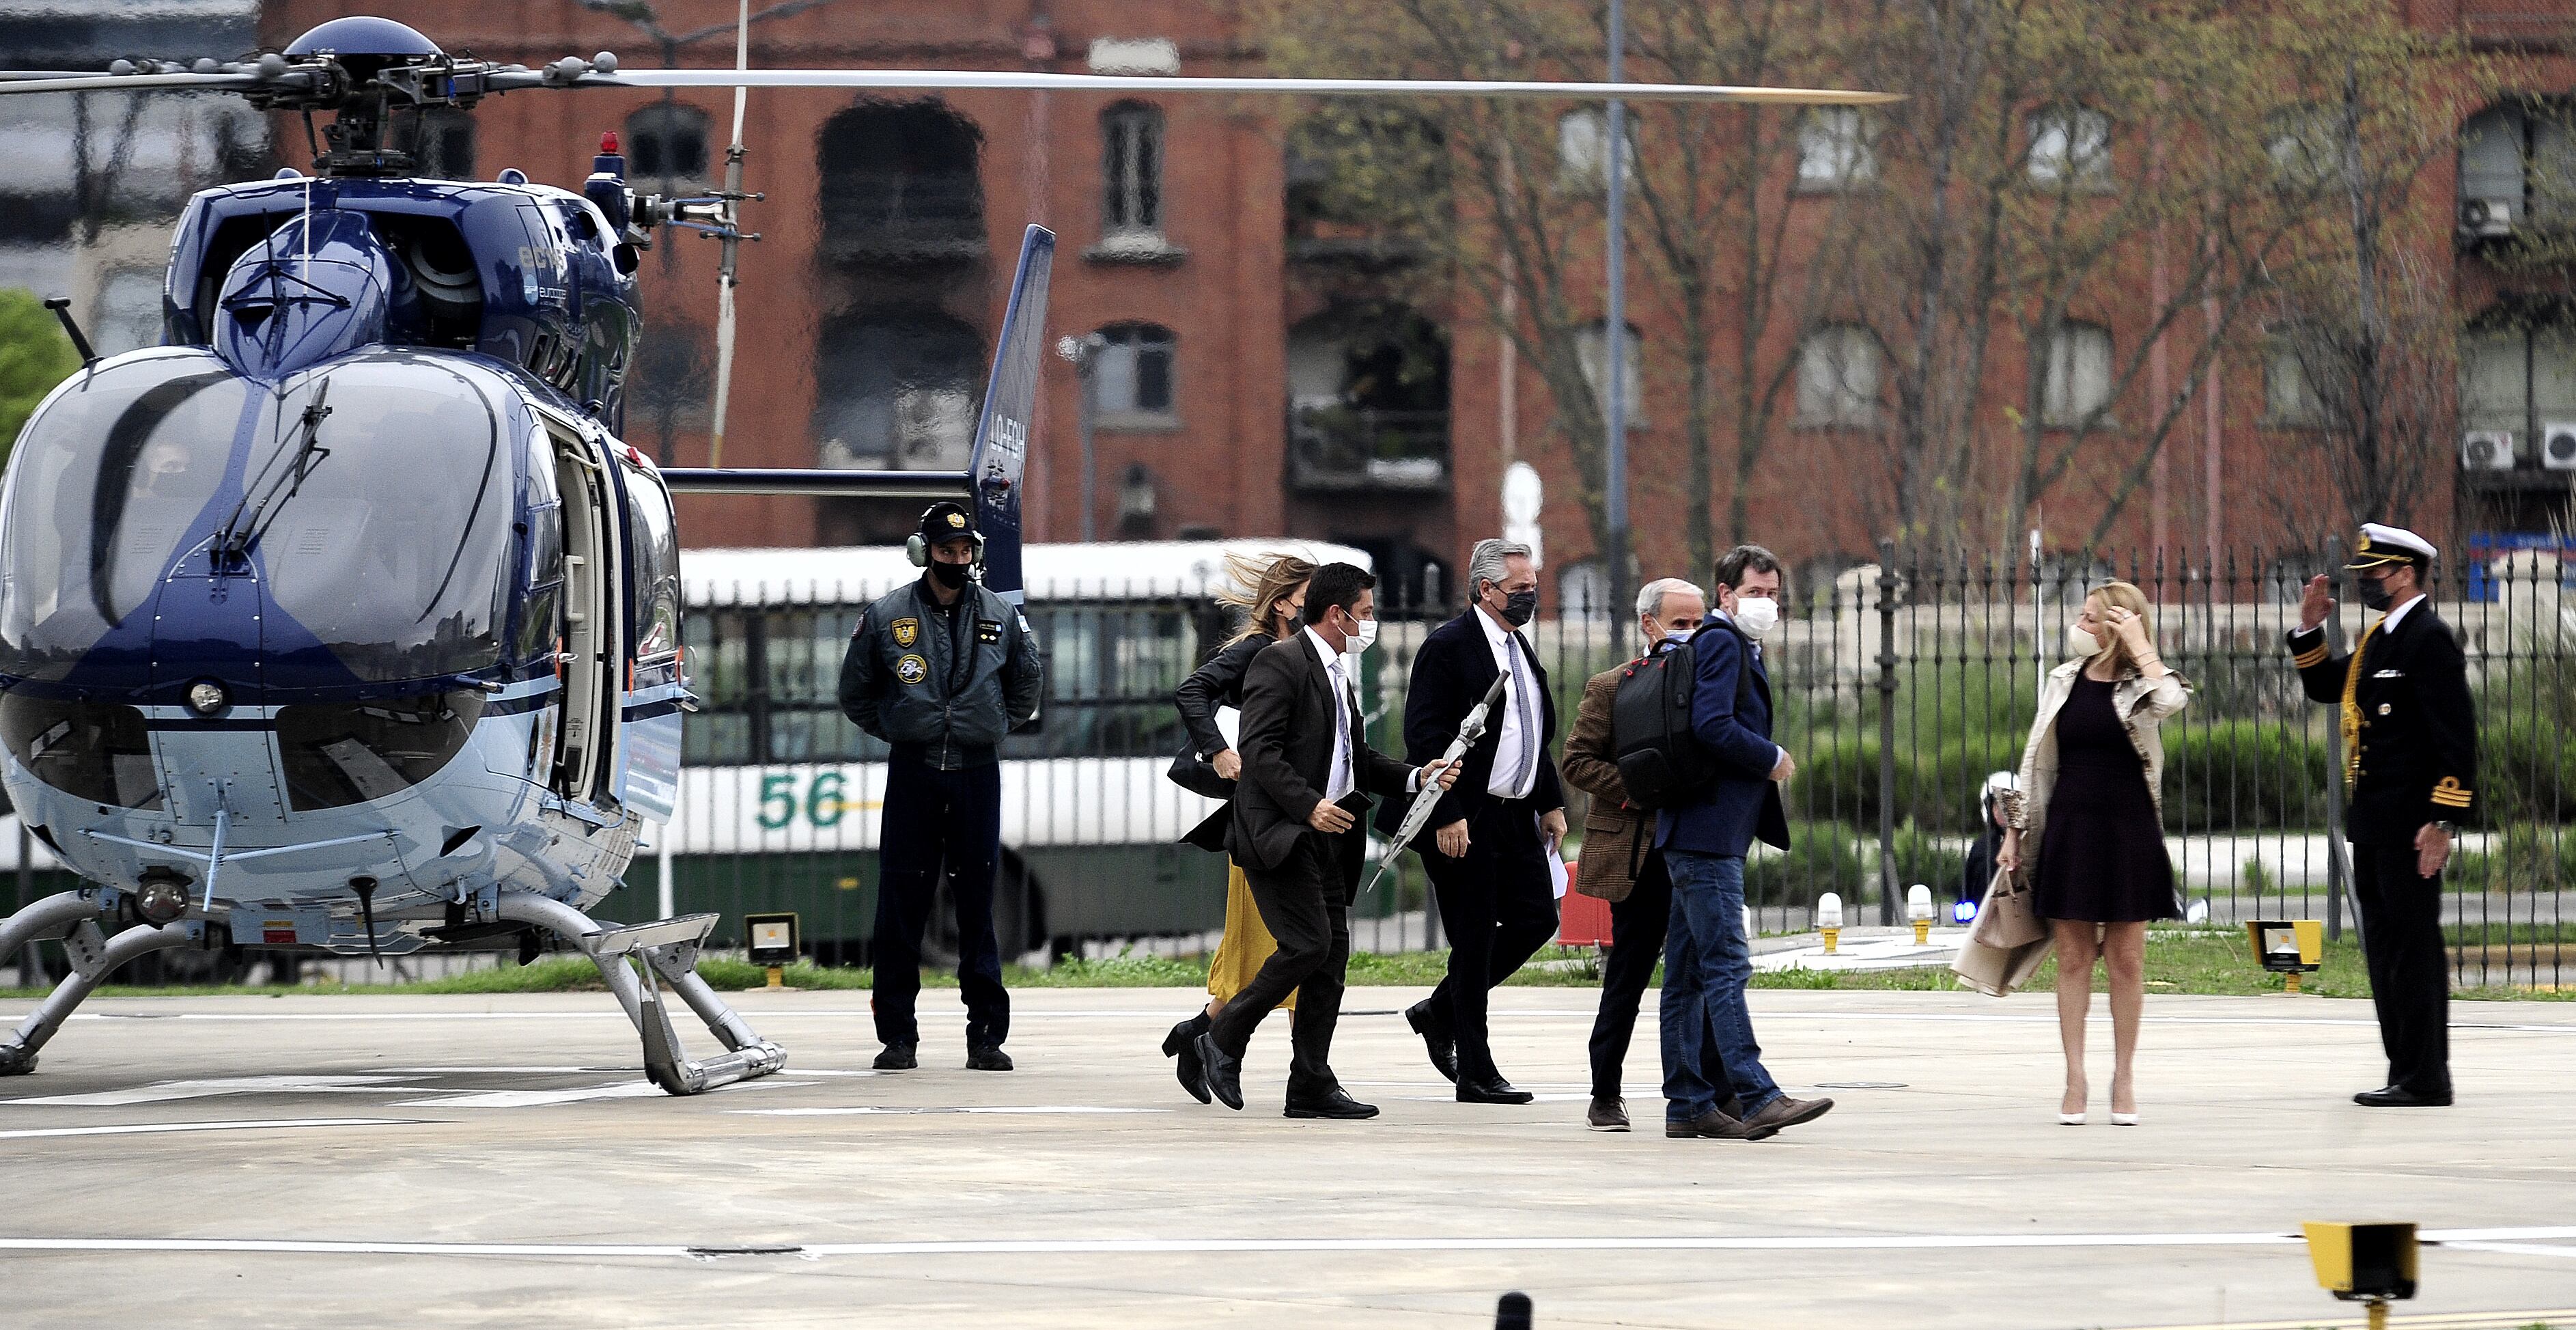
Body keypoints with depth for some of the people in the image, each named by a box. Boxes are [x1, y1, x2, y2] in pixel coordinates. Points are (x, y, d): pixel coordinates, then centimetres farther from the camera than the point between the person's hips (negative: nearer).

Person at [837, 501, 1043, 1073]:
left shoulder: (1002, 617, 5)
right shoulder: (886, 617, 1)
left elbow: (1028, 683, 22)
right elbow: (856, 694, 13)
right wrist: (897, 730, 7)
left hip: (977, 774, 1)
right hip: (911, 774, -1)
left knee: (977, 907, 2)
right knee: (901, 907, -2)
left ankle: (987, 1035, 5)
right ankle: (897, 1036, 3)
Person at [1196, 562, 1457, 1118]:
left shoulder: (1336, 673, 20)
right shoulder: (1281, 662, -9)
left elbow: (1356, 758, 26)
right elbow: (1258, 750, -18)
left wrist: (1417, 778, 10)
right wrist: (1309, 805, -26)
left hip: (1324, 837, 9)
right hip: (1278, 832, -9)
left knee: (1332, 955, 5)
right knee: (1309, 943, -17)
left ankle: (1312, 1087, 7)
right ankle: (1223, 1039, -1)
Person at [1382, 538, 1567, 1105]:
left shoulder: (1520, 650, 15)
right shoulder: (1448, 647, -12)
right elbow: (1425, 734, -17)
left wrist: (1551, 803, 16)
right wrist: (1447, 816, -22)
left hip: (1515, 816, 8)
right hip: (1465, 823, -8)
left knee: (1536, 919, 6)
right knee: (1475, 941, -4)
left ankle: (1440, 1012, 23)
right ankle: (1476, 1075, 3)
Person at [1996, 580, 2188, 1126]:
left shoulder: (2140, 687, -2)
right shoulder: (2063, 682, 8)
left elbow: (2172, 699, -27)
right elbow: (2035, 760, 13)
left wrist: (2138, 646, -18)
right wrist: (2016, 830, 10)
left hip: (2128, 832, -3)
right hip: (2068, 829, 3)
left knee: (2126, 960, 2)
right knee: (2073, 959, 1)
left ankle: (2123, 1081, 9)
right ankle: (2074, 1082, 3)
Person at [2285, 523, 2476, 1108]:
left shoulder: (2430, 639, -13)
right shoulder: (2379, 639, 15)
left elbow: (2458, 735, -18)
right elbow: (2326, 688, 29)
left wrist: (2443, 821, -21)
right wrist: (2310, 631, 13)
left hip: (2409, 828, -10)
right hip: (2373, 822, 10)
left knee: (2414, 949, -6)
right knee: (2384, 950, 12)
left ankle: (2425, 1079, -3)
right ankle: (2407, 1073, 18)